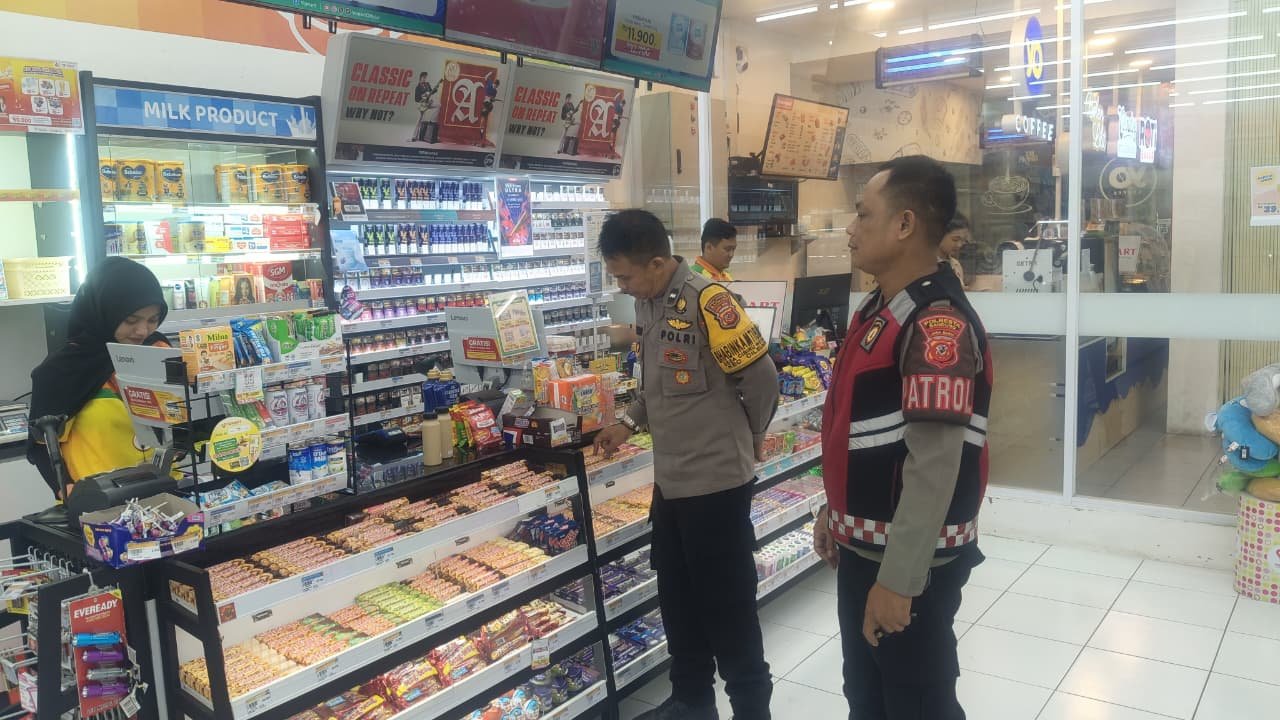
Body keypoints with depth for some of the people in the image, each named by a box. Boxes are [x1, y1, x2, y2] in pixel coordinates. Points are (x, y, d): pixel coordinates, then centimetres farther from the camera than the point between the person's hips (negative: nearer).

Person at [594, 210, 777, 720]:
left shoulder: (707, 302, -19)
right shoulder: (647, 305, 7)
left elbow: (761, 376, -14)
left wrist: (749, 436, 0)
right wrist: (629, 423, 6)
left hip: (716, 479, -8)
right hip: (670, 479, 8)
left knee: (726, 604, 6)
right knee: (677, 598, 18)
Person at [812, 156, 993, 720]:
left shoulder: (937, 322, -23)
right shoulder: (877, 309, 8)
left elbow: (936, 462, -27)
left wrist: (899, 579, -25)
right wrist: (837, 510, 19)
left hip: (909, 561, -9)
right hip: (861, 547, 9)